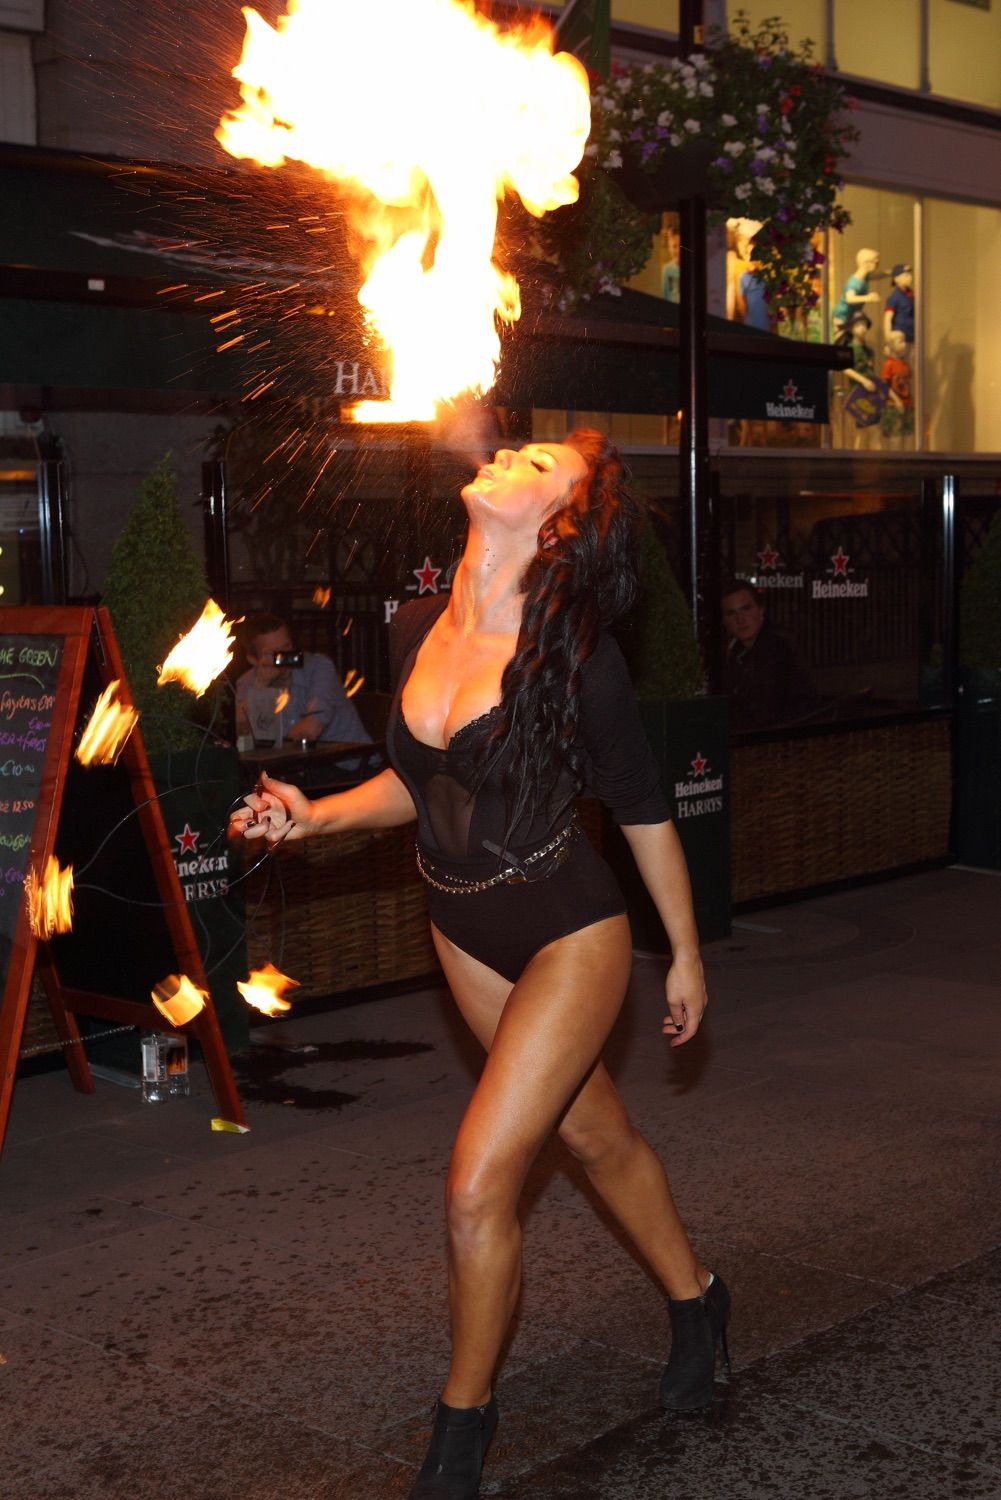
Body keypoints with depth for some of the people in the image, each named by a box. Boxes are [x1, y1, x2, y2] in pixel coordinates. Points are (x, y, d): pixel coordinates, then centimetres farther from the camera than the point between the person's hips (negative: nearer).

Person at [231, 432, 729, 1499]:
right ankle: (693, 1300, 48)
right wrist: (315, 816, -7)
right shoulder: (417, 630, -7)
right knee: (596, 1135, 23)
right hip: (466, 933, 6)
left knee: (478, 1185, -9)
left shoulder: (574, 660, -24)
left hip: (569, 937, -6)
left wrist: (686, 956, 0)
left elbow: (644, 811, -10)